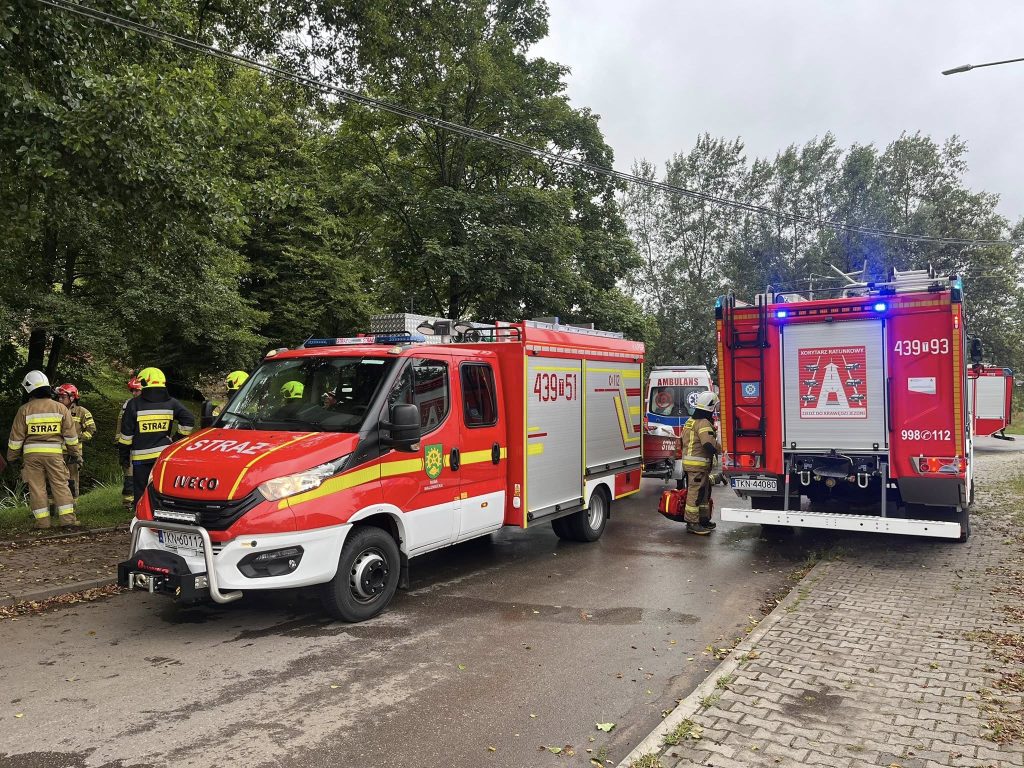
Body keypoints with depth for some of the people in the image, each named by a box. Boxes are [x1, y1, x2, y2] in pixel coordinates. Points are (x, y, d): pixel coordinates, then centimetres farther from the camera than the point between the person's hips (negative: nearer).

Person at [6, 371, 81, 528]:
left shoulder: (24, 410, -1)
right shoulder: (60, 408, 2)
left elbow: (16, 437, 4)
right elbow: (71, 434, 5)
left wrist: (12, 456, 17)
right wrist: (75, 453, 14)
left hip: (31, 453, 0)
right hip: (55, 453, 1)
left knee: (36, 487, 5)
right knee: (61, 485, 4)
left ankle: (42, 520, 6)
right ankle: (67, 517, 0)